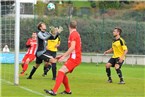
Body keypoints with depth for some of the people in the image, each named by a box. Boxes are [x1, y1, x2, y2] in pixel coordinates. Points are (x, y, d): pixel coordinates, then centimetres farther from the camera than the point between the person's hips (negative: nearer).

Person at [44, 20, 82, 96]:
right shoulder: (75, 34, 20)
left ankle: (54, 91, -30)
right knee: (63, 73, 14)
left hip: (74, 58, -10)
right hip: (74, 58, 10)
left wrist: (63, 56, -22)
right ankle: (68, 90, 23)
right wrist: (62, 55, 24)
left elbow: (72, 47, -21)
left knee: (61, 71, -20)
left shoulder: (73, 34, -9)